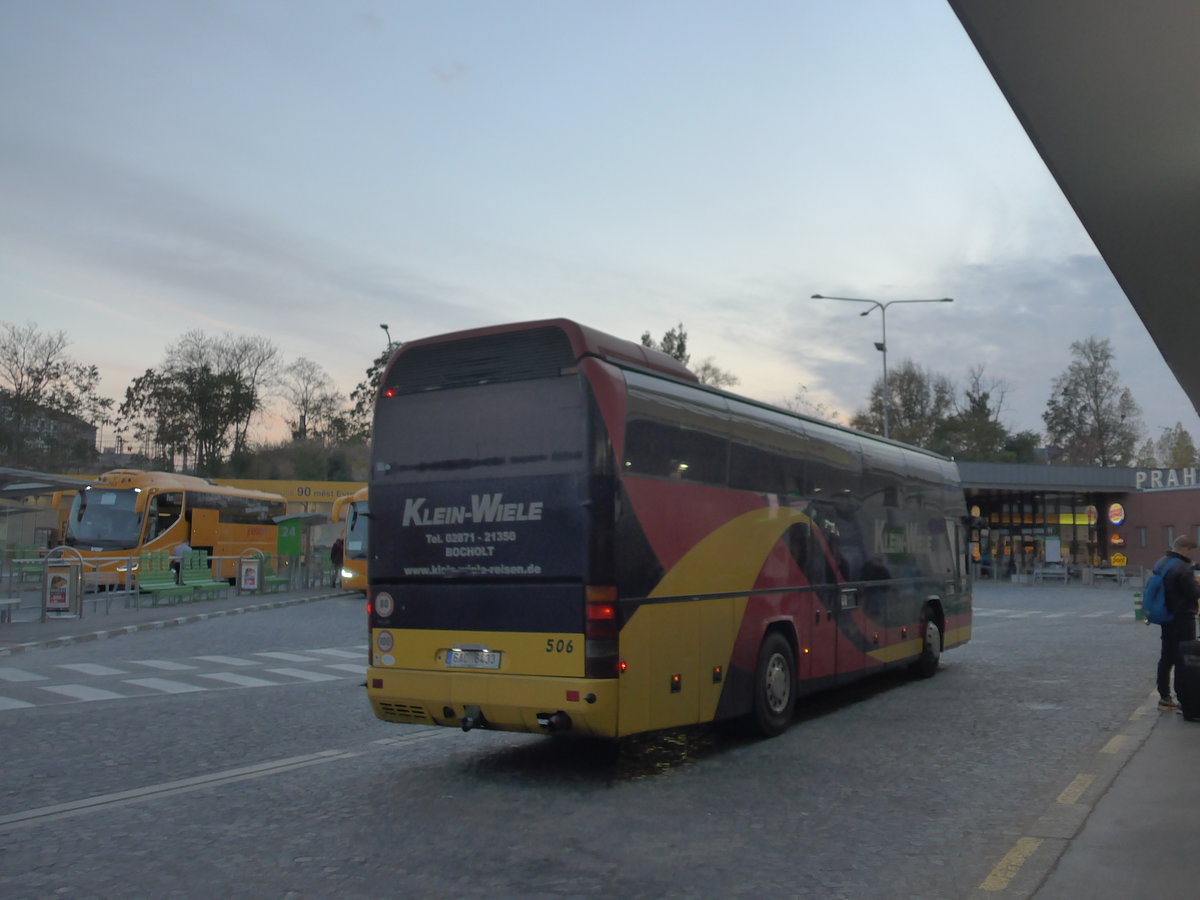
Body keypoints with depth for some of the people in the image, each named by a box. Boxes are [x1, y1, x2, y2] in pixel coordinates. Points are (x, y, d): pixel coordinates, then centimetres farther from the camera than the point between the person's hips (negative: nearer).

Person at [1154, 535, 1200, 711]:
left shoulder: (1161, 563, 9)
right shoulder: (1182, 569, -21)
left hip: (1166, 618, 9)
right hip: (1183, 618, -9)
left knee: (1166, 657, 14)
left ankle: (1164, 697, 19)